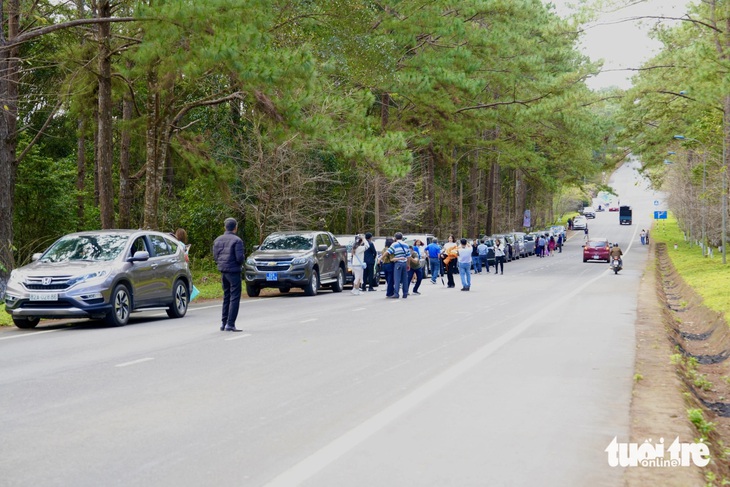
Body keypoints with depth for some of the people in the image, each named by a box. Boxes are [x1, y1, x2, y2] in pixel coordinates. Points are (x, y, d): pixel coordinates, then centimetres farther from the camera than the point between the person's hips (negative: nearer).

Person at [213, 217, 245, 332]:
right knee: (234, 297, -2)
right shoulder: (237, 240, -13)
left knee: (226, 297, 17)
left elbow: (215, 257, 7)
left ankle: (223, 323, 19)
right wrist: (240, 264, 4)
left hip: (223, 271, 7)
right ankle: (230, 324, -6)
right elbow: (240, 257, -17)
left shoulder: (218, 240, 8)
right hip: (233, 271, -7)